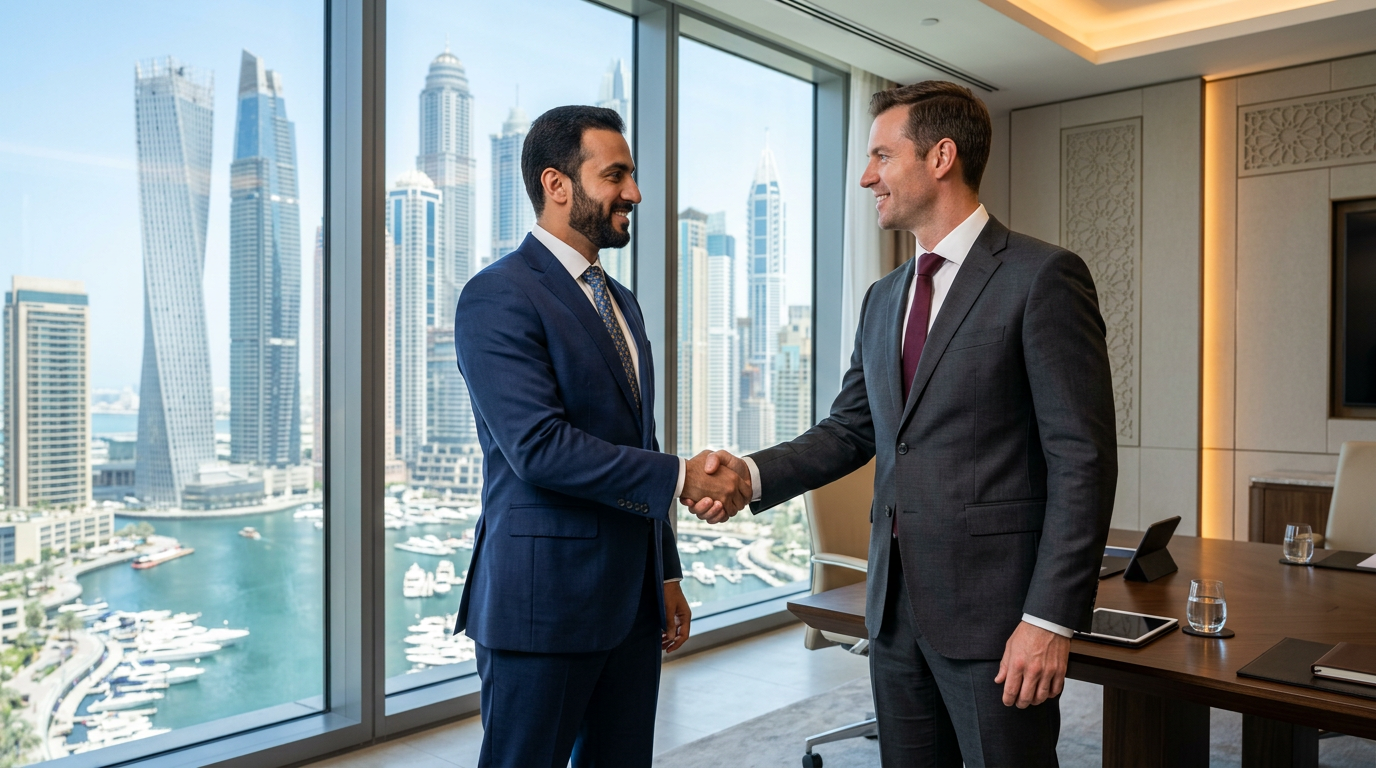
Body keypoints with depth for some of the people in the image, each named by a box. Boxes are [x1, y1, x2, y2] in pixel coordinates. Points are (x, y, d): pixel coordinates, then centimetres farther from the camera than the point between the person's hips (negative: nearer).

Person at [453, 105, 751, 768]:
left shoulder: (621, 302, 16)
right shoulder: (499, 297, -12)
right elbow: (541, 447, -22)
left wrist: (665, 571, 18)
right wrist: (681, 477, -18)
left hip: (632, 600, 8)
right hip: (543, 600, -8)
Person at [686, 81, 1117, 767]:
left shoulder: (1043, 277, -9)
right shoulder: (884, 299, 13)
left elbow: (1082, 459, -12)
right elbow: (849, 429, 14)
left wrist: (1051, 619, -16)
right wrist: (753, 474, -3)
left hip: (995, 608, -6)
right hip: (897, 607, 7)